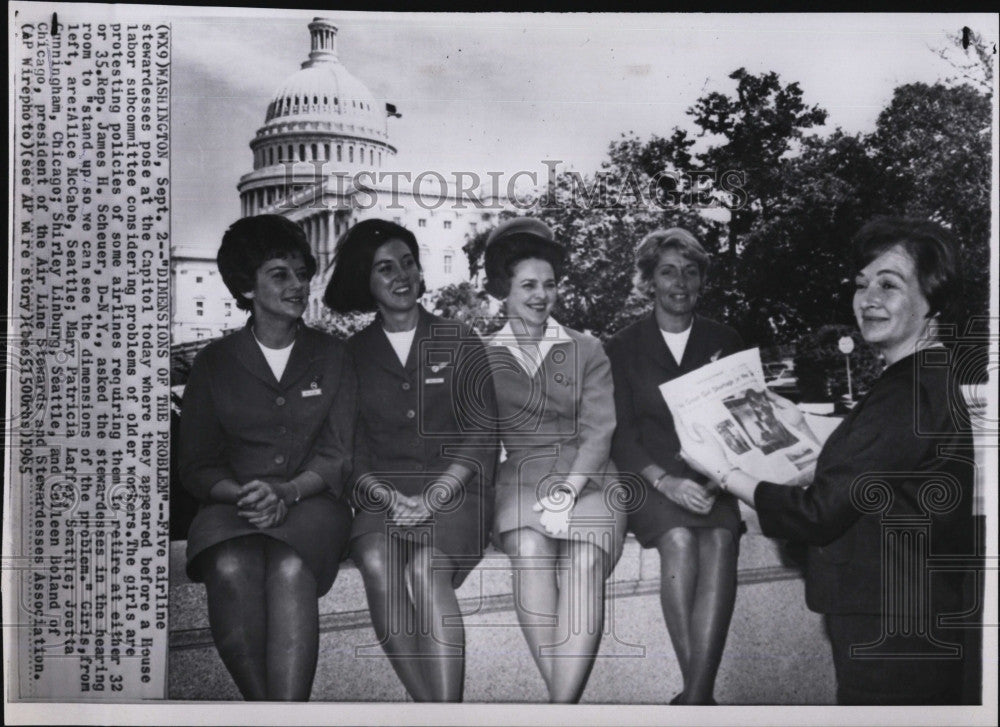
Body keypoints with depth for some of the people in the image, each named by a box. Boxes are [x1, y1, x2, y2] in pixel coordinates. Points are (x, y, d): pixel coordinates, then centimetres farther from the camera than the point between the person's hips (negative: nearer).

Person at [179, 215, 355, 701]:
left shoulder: (332, 357, 13)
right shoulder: (215, 362, 13)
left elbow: (338, 457, 5)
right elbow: (197, 464, 9)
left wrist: (287, 491, -15)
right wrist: (243, 494, -13)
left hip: (311, 501, 0)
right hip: (233, 504, 1)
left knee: (290, 568, -35)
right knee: (231, 569, -34)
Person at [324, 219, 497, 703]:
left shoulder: (459, 343, 9)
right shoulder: (354, 355, 13)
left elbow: (481, 434, 2)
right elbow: (351, 446, 8)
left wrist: (433, 498, -12)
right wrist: (389, 497, -11)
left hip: (454, 489, -1)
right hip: (384, 494, 1)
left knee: (424, 568, -30)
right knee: (377, 563, -30)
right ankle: (431, 708, -22)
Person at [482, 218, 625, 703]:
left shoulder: (588, 351, 14)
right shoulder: (483, 358, 14)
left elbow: (599, 430, 3)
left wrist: (569, 490, -15)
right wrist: (545, 496, -10)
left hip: (586, 478, 0)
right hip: (519, 477, 0)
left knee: (584, 559, -30)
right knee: (530, 548, -32)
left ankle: (562, 708, -33)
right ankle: (565, 704, -27)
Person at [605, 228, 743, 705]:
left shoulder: (725, 342, 14)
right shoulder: (623, 347, 7)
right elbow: (619, 433, 0)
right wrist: (666, 481, -18)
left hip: (710, 475, 2)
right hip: (647, 476, -1)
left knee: (719, 539, -30)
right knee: (679, 538, -32)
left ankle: (694, 699, -31)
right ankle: (700, 696, -25)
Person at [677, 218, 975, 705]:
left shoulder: (908, 395, -21)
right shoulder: (929, 382, 11)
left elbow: (815, 516, -20)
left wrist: (722, 472, -9)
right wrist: (803, 435, 14)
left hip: (891, 642, -10)